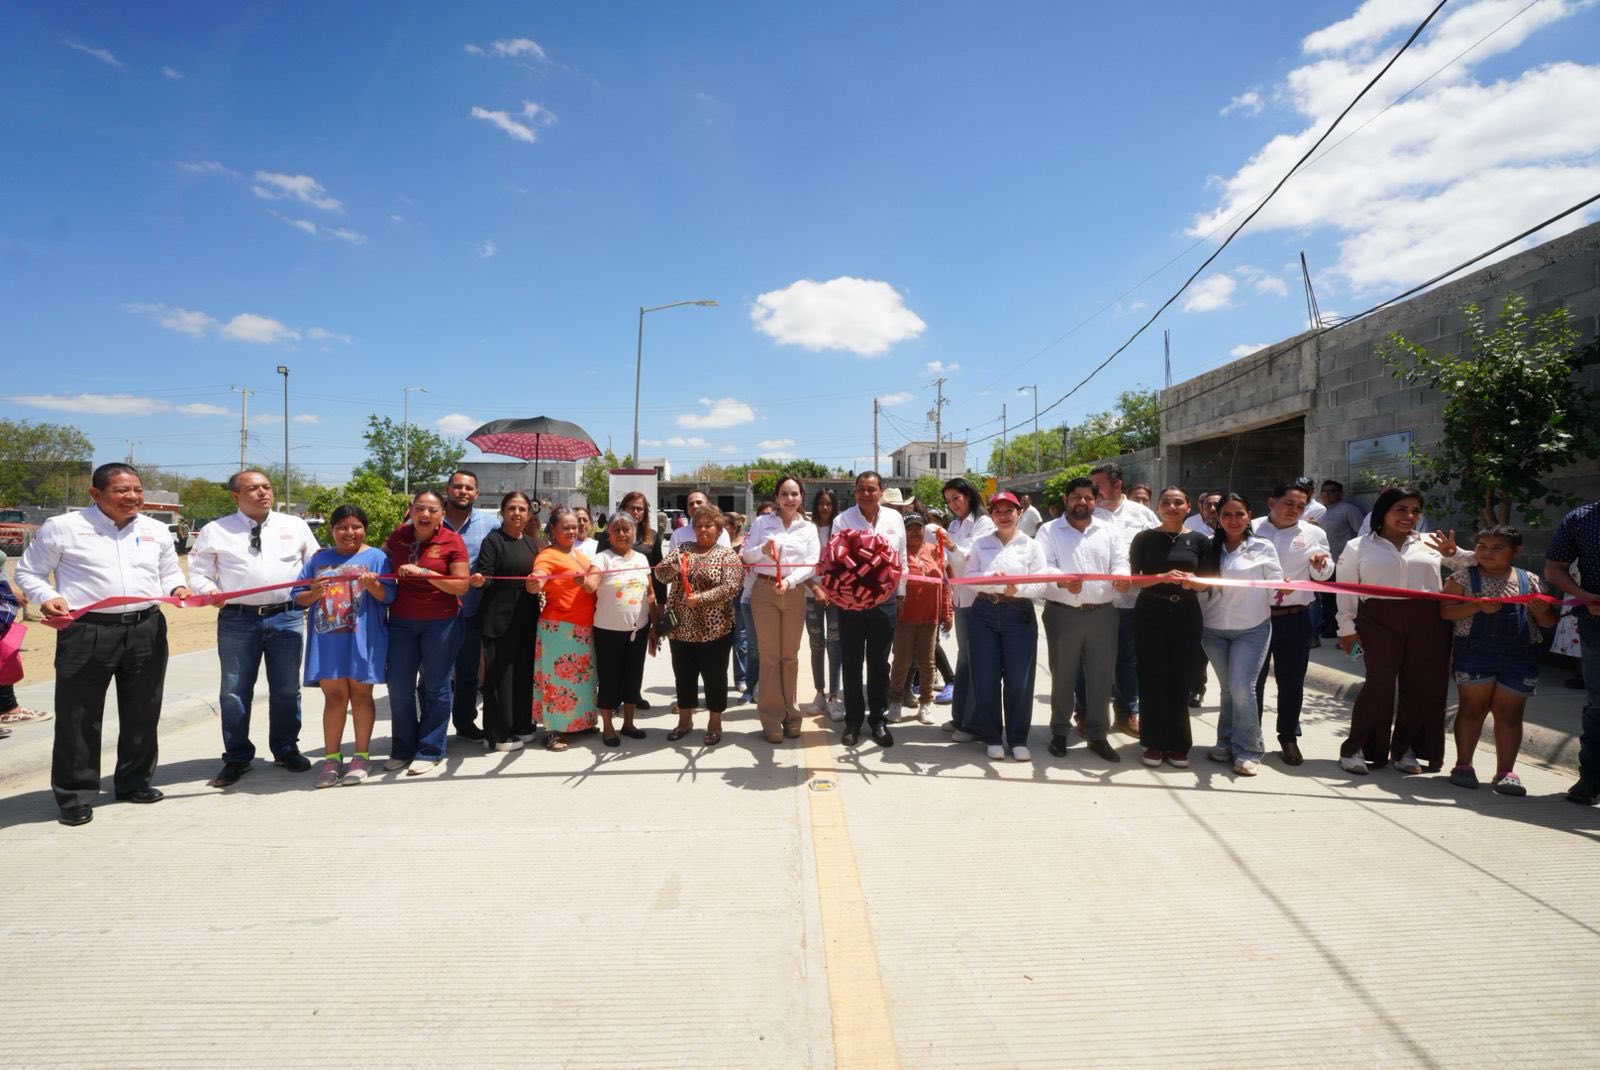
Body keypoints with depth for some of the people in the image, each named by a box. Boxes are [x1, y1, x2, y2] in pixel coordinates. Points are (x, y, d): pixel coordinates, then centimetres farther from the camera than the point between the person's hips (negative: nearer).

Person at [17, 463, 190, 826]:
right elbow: (29, 571, 5)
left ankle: (135, 781, 27)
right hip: (86, 632, -3)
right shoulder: (62, 527, 0)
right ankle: (75, 795, 14)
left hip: (146, 629, 4)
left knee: (142, 712, 12)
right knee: (78, 716, 2)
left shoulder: (156, 530, 13)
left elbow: (169, 572, 21)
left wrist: (178, 588, -1)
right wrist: (48, 598, -13)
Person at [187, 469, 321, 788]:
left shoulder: (295, 526, 8)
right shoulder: (215, 531, 4)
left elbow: (316, 563, 12)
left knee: (286, 689, 9)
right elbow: (198, 571, 5)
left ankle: (286, 750, 24)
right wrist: (208, 590, -15)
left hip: (287, 617, 1)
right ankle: (237, 758, 19)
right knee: (235, 691, 6)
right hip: (237, 619, -1)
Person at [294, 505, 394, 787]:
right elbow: (298, 597, 12)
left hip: (363, 639, -2)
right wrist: (314, 594, -9)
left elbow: (388, 596, -3)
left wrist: (373, 586, -23)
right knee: (333, 696, 6)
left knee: (360, 694, 5)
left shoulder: (375, 557, 2)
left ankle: (362, 756, 15)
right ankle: (332, 758, 14)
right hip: (327, 640, 3)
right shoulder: (319, 560, 12)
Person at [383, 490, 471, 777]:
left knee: (434, 687, 5)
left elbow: (461, 586, -15)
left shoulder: (452, 541, -9)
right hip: (401, 621, 4)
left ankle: (430, 752, 15)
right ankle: (403, 750, 21)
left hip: (441, 622, -4)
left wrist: (424, 572, -23)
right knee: (399, 686, 7)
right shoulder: (400, 535, 4)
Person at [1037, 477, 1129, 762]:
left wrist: (1120, 577, -21)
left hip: (1102, 613, 3)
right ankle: (1060, 731, 20)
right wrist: (1062, 581, -31)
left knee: (1101, 675, 6)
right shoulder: (1049, 531, 2)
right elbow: (1044, 567, -10)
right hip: (1063, 613, -2)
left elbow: (1121, 563, 3)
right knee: (1063, 675, 7)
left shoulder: (1109, 531, 12)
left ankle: (1098, 734, 18)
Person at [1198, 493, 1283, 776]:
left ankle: (1247, 751, 2)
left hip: (1252, 629, -2)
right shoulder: (1210, 548, 5)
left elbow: (1275, 589, -2)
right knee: (1227, 689, 10)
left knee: (1242, 687, -10)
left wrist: (1282, 589, -24)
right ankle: (1226, 743, 23)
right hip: (1214, 630, 3)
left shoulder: (1263, 548, -2)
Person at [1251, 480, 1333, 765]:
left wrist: (1321, 565, -16)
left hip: (1295, 618, 1)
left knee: (1291, 681, 9)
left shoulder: (1314, 534, 4)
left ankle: (1289, 738, 24)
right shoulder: (1251, 530, -1)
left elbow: (1323, 575, 6)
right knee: (1252, 679, 9)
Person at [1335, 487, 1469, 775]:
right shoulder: (1359, 547, 9)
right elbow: (1347, 590, 7)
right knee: (1379, 683, -8)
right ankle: (1355, 749, 4)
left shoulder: (1430, 543, 13)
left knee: (1424, 686, 5)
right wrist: (1347, 628, 2)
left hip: (1428, 621, 3)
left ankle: (1405, 749, 21)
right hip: (1380, 620, -3)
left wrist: (1454, 554, -8)